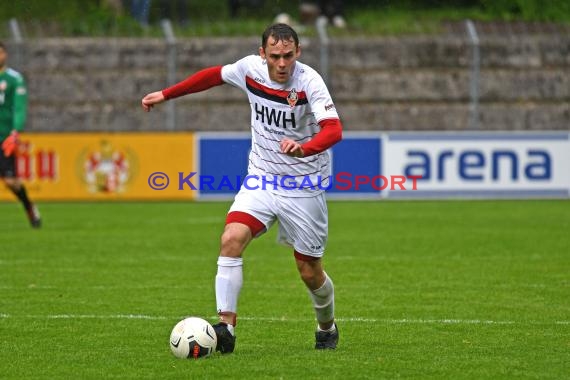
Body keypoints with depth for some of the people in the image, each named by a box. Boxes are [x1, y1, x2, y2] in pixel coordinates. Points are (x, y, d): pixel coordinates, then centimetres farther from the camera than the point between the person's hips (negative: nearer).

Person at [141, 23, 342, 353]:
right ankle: (227, 329, -19)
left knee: (310, 272, 5)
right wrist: (165, 95, 19)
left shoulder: (309, 81, -22)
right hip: (261, 178, 4)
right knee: (231, 239, -21)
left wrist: (304, 148, -55)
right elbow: (215, 75, 14)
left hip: (304, 187, -3)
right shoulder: (250, 68, -7)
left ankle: (327, 328, 36)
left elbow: (333, 129, -35)